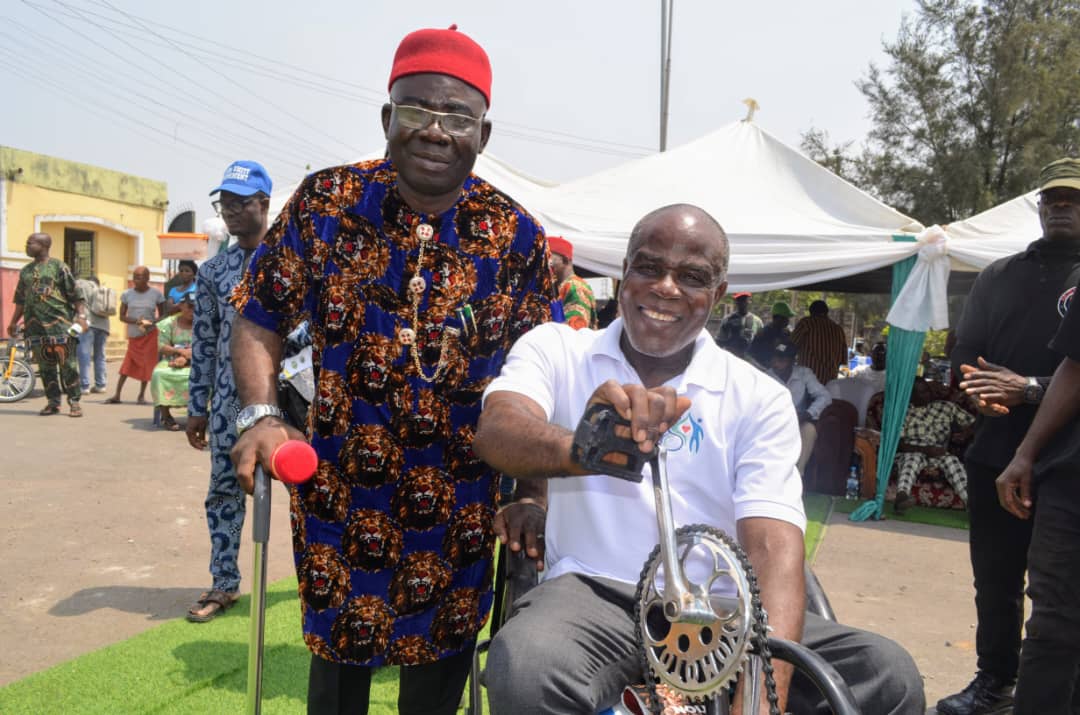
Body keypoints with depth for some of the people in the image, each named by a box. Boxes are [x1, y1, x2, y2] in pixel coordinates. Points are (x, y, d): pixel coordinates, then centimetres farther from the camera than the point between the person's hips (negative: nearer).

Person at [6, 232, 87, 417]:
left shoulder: (58, 266, 0)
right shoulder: (25, 271, 16)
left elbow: (76, 295, -4)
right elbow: (20, 300, 23)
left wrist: (81, 315, -14)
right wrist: (13, 322, 20)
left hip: (59, 324, -5)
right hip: (35, 325, 5)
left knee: (67, 364, -5)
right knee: (45, 366, 6)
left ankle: (74, 402, -1)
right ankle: (53, 402, 12)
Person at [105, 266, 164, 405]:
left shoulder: (156, 294, -3)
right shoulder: (127, 294, 0)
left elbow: (162, 315, 3)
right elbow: (122, 316, 1)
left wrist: (152, 323, -16)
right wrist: (136, 321, -17)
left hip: (150, 335, -1)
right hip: (133, 335, 1)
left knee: (147, 365, 0)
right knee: (127, 366, 0)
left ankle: (142, 395, 11)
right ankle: (117, 395, 3)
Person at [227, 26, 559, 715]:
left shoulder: (516, 236, -6)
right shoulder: (325, 202, -6)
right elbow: (259, 320, 0)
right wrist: (261, 414, -16)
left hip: (458, 505, 0)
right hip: (339, 492, 0)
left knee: (440, 659, 15)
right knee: (339, 656, 16)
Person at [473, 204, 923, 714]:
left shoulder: (759, 399, 4)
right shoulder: (555, 348, 4)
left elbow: (773, 545, -8)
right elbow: (496, 433, -17)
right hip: (595, 593, -1)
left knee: (887, 673, -20)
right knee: (524, 669, -34)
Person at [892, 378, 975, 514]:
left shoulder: (946, 406, 15)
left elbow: (972, 423, 11)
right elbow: (898, 444, -5)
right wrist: (924, 449, -18)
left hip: (939, 453, 2)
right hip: (911, 452, -2)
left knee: (952, 460, -31)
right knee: (912, 459, -37)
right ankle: (901, 496, -66)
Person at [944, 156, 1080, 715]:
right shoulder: (999, 276, 13)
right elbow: (965, 351, 10)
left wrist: (1030, 389, -20)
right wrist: (977, 389, -10)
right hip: (996, 456, 4)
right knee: (994, 580, 13)